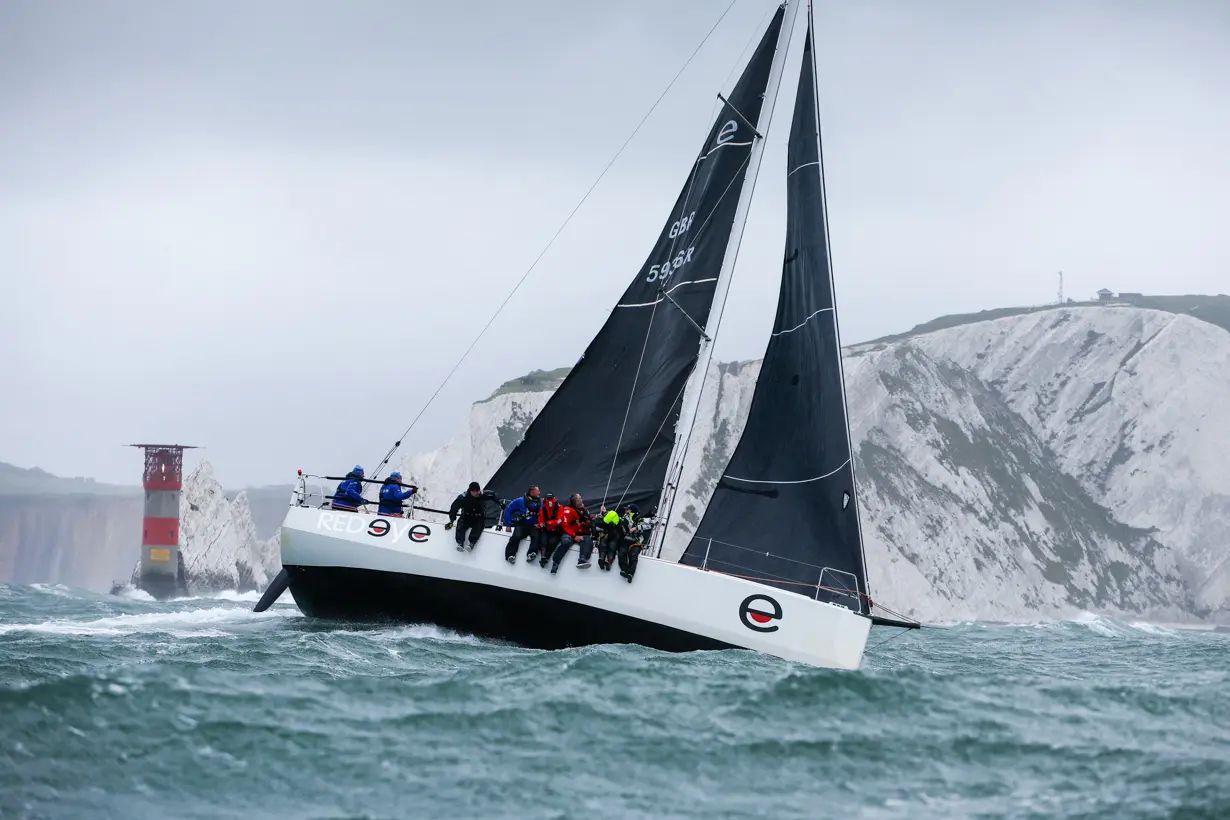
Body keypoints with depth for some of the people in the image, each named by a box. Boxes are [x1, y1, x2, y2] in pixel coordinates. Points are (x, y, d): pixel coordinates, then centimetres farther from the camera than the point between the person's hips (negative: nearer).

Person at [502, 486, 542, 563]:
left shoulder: (540, 502, 3)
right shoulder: (520, 501, -3)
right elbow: (508, 510, 2)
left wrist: (539, 523, -6)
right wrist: (508, 525, -1)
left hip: (533, 526, 1)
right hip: (521, 525, -1)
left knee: (536, 536, -31)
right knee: (516, 537, -29)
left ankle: (531, 553, -43)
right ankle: (510, 555, -33)